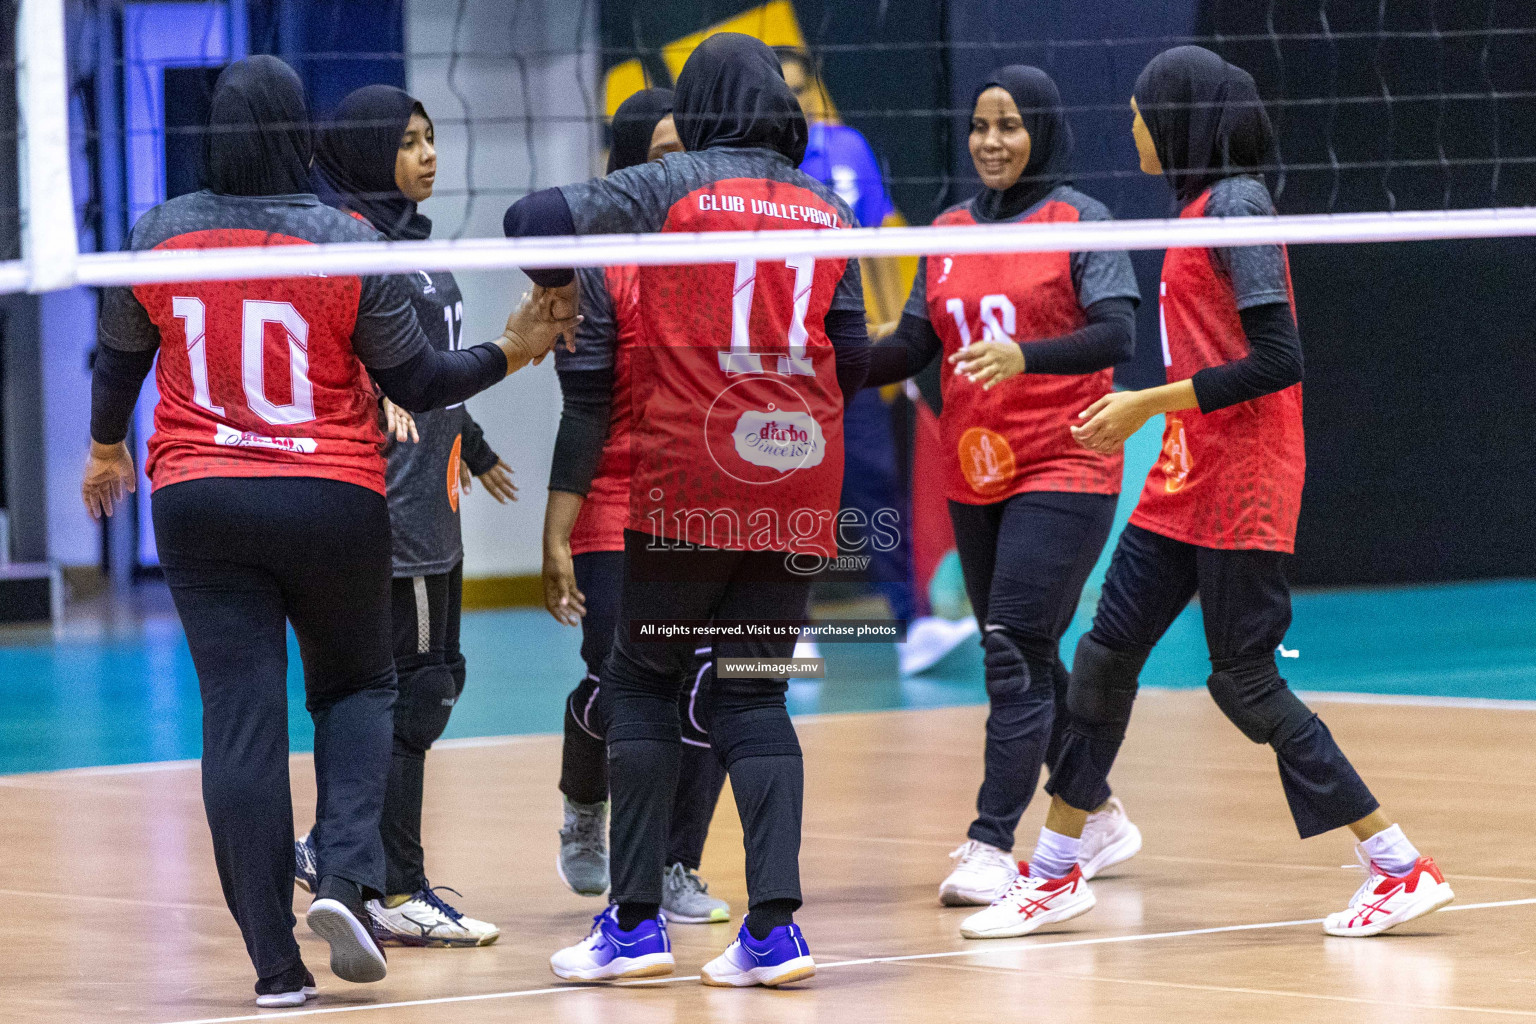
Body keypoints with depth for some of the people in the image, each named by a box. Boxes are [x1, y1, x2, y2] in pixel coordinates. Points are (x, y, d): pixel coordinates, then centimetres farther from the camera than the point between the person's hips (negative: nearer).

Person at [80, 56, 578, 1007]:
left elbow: (119, 358, 13)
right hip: (332, 501, -1)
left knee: (241, 721, 1)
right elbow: (418, 382, -4)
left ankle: (276, 960, -2)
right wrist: (512, 352, 11)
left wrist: (107, 449, 31)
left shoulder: (161, 234, -1)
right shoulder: (352, 246, -9)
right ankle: (348, 875, -5)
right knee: (358, 686, 19)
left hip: (199, 500, 1)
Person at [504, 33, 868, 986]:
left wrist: (556, 286, 11)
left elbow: (535, 218, -9)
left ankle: (636, 921, 2)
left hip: (690, 478, -4)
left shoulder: (676, 186, -2)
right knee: (754, 695, 8)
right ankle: (775, 924, -6)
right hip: (801, 479, 4)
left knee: (640, 682, 8)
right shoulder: (830, 210, 10)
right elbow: (852, 360, 9)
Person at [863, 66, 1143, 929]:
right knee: (1026, 658, 13)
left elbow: (1118, 336, -17)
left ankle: (993, 846, -17)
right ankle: (1098, 818, 28)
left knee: (1016, 650, -15)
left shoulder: (1080, 221, -6)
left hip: (1062, 470, -7)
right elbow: (914, 348, 9)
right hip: (974, 476, 7)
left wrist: (1025, 356, -34)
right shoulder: (951, 230, 11)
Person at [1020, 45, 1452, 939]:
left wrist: (1150, 402, -18)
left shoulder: (1235, 203, -15)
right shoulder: (1202, 206, 13)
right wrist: (1140, 413, 15)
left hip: (1241, 490, -9)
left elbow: (1278, 360, -21)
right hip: (1185, 487, 9)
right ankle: (1058, 875, 15)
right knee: (1106, 654, 8)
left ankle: (1403, 869, 0)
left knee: (1245, 681, -6)